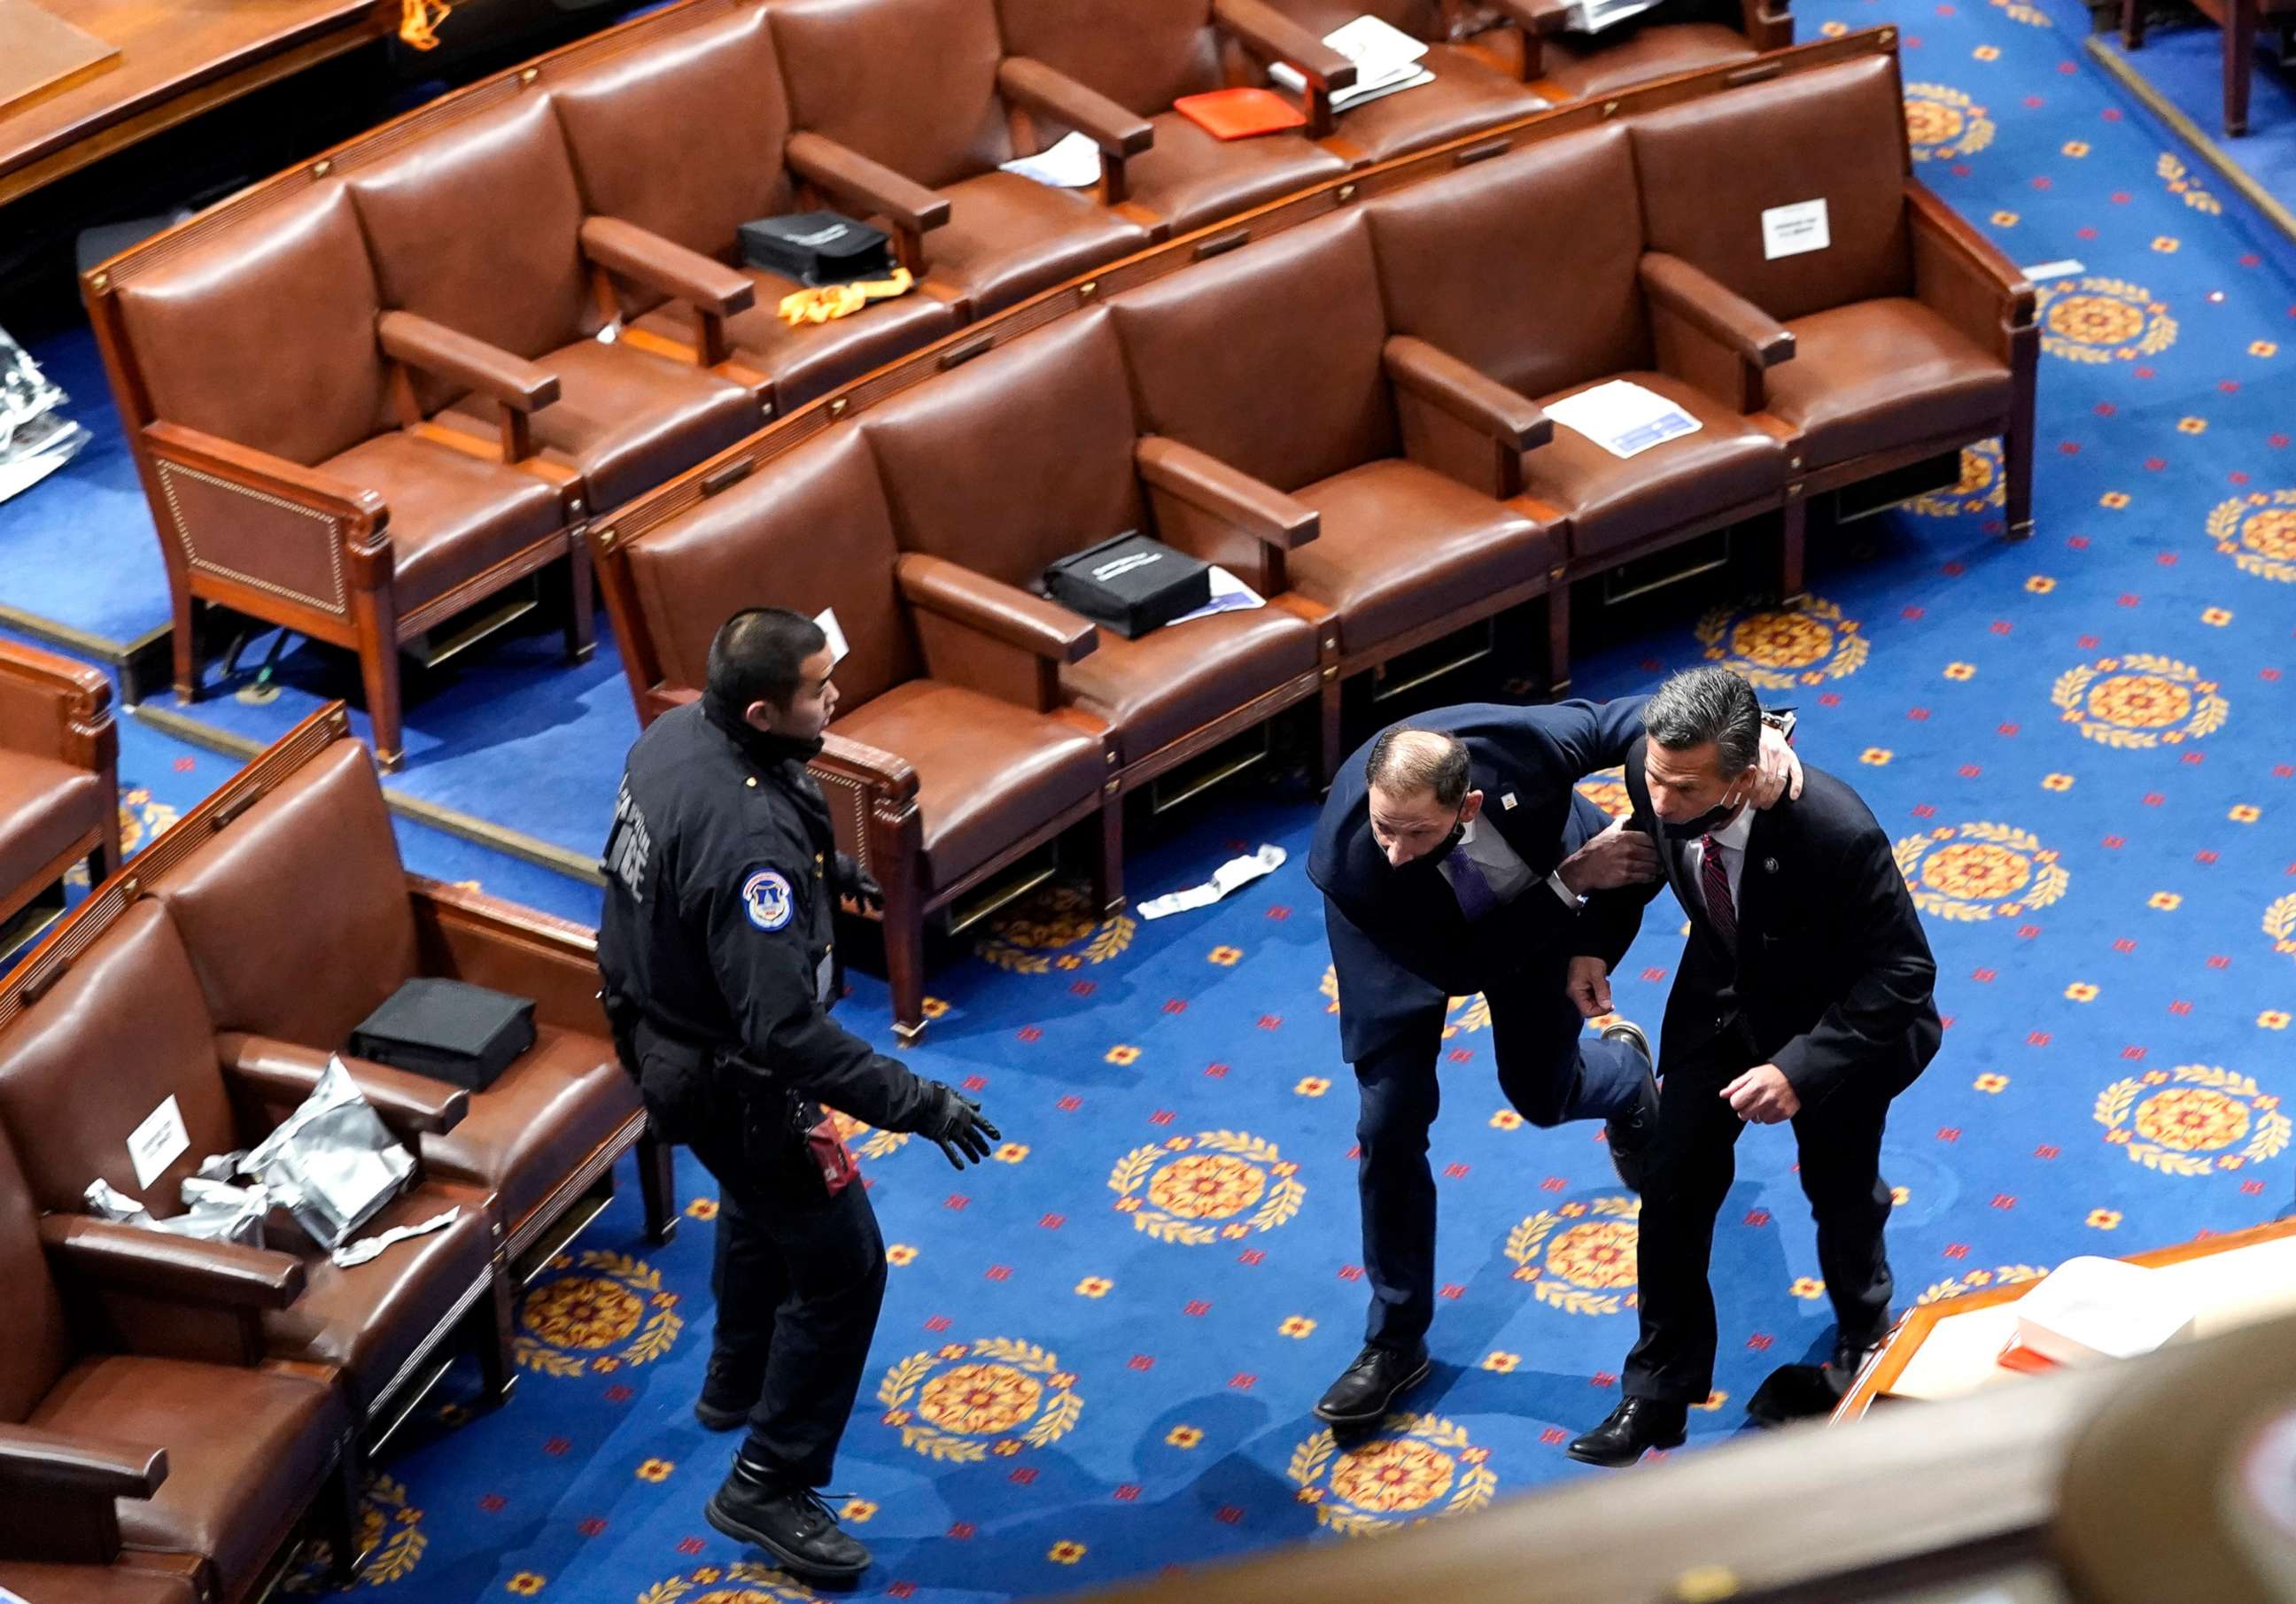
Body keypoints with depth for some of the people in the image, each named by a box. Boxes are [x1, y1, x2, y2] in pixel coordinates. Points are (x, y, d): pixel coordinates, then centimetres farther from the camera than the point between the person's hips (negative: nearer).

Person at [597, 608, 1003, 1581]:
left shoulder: (676, 733, -10)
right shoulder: (749, 841, -38)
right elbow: (784, 1030, -38)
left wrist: (818, 866, 19)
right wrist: (913, 1104, -34)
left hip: (662, 1025, 10)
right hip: (730, 1080, -10)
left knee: (762, 1205, 34)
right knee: (840, 1267, 6)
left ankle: (739, 1384, 56)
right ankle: (768, 1489, 17)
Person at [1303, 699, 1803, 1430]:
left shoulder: (1518, 741, -44)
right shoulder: (1345, 858, -43)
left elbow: (1626, 717, -23)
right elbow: (1460, 967, -33)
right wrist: (1573, 878, -40)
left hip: (1534, 906, 1)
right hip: (1415, 939, -1)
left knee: (1541, 1094, 14)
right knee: (1389, 1124, -2)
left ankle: (1624, 1071, 53)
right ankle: (1395, 1341, 17)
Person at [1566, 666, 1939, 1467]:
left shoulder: (1834, 832, -43)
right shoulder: (1656, 771, -28)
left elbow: (1903, 972, -31)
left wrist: (1802, 1069, -38)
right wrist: (1597, 941, -14)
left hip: (1835, 1015, -3)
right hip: (1721, 996, 4)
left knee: (1840, 1186, 20)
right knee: (1673, 1184, 5)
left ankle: (1863, 1329, 54)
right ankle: (1660, 1386, 26)